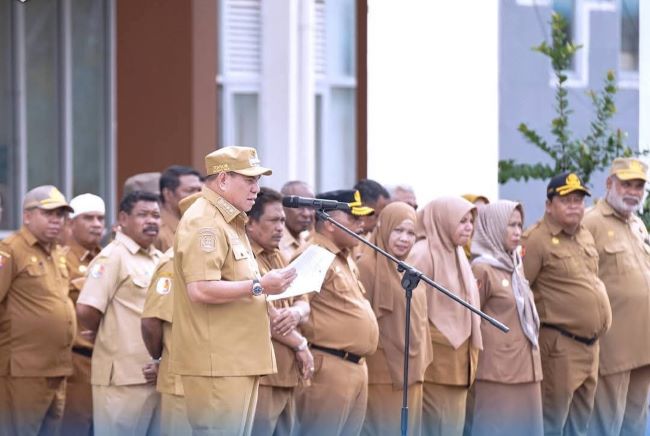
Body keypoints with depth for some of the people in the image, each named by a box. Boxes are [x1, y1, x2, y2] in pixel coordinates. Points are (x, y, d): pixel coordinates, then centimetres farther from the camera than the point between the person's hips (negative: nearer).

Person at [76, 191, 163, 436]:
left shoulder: (160, 259, 16)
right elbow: (86, 311, -16)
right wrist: (108, 334, 1)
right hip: (124, 375, -8)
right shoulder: (113, 257, -8)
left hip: (158, 374, 8)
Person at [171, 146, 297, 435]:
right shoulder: (203, 222, -13)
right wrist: (259, 286, -21)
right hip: (216, 362, -11)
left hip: (238, 359, 11)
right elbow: (200, 289, -24)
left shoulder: (230, 222, 21)